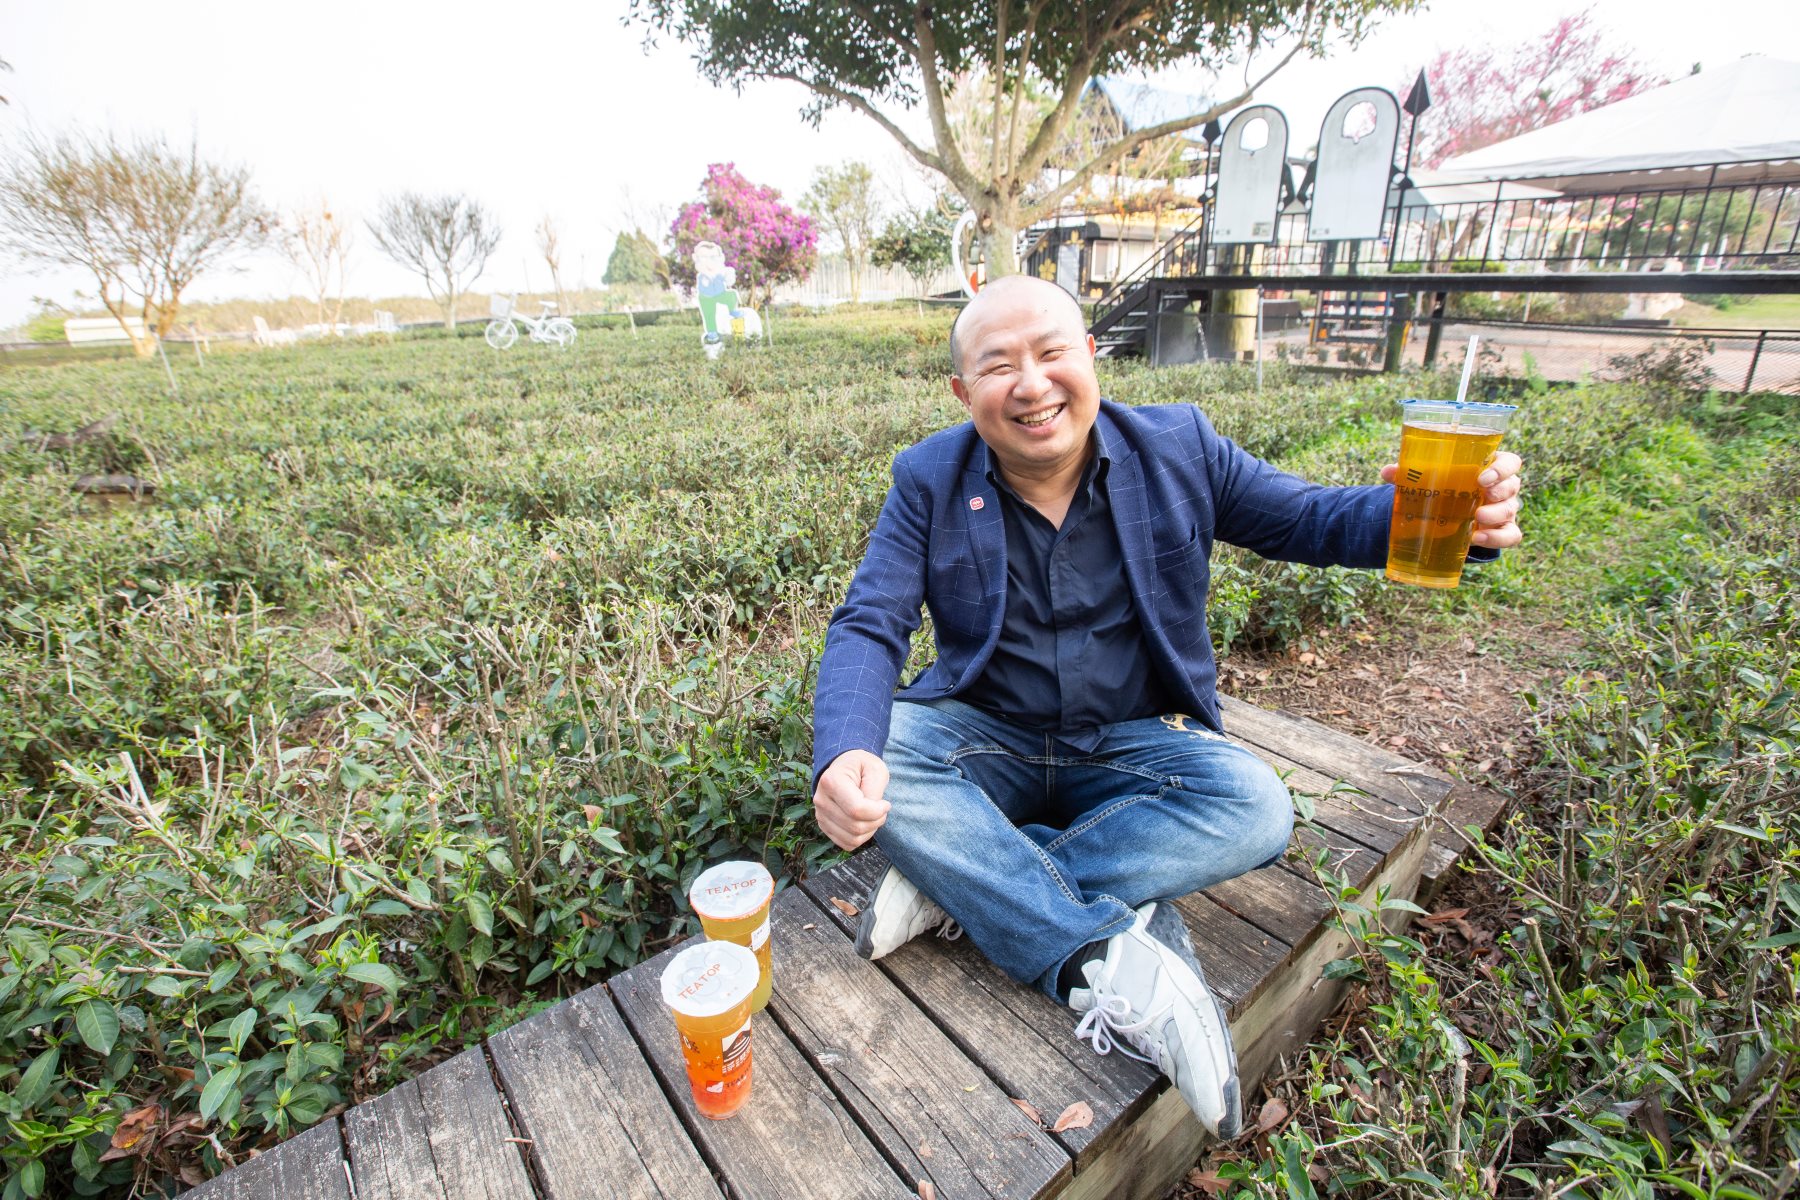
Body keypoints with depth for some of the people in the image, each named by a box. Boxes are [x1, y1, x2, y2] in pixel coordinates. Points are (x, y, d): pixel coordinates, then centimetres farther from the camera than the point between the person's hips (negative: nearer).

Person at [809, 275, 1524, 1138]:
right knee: (871, 753, -28)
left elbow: (1313, 520, 3)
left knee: (1255, 808, -26)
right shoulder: (930, 480, -6)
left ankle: (958, 883, -23)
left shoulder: (1178, 449, -3)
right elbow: (868, 625, -13)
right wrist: (844, 751, -33)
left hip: (1133, 744, 1)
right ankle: (1105, 963, -28)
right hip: (987, 739, 0)